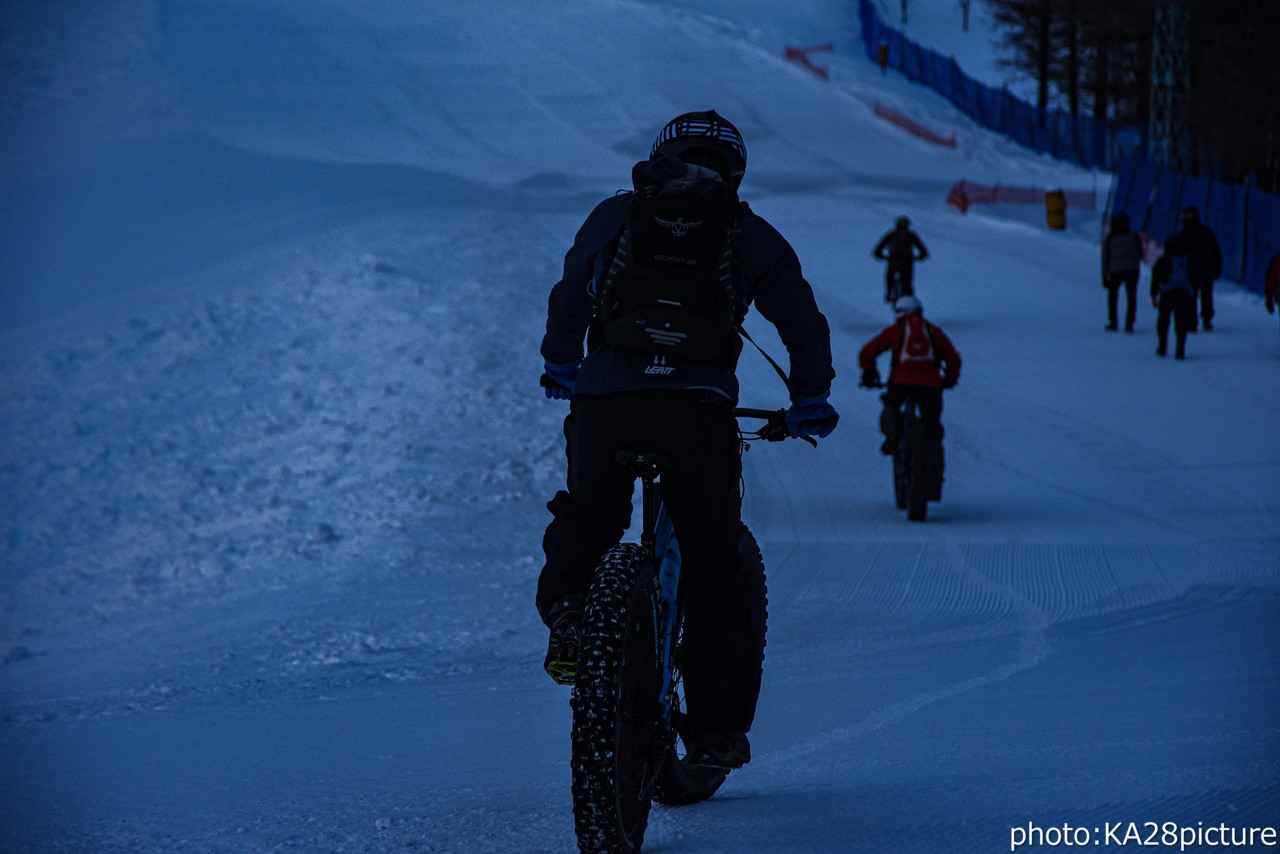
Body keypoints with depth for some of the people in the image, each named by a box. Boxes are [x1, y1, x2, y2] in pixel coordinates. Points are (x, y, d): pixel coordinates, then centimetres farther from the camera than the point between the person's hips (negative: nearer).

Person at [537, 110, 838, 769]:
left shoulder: (613, 216, 19)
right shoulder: (751, 236, 16)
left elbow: (567, 300, 29)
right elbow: (803, 323, 16)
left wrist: (561, 366, 48)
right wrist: (810, 401, 31)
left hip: (603, 400, 1)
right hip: (698, 408, -1)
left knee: (587, 512, 29)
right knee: (714, 565, 10)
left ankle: (567, 606, 1)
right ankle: (720, 727, 9)